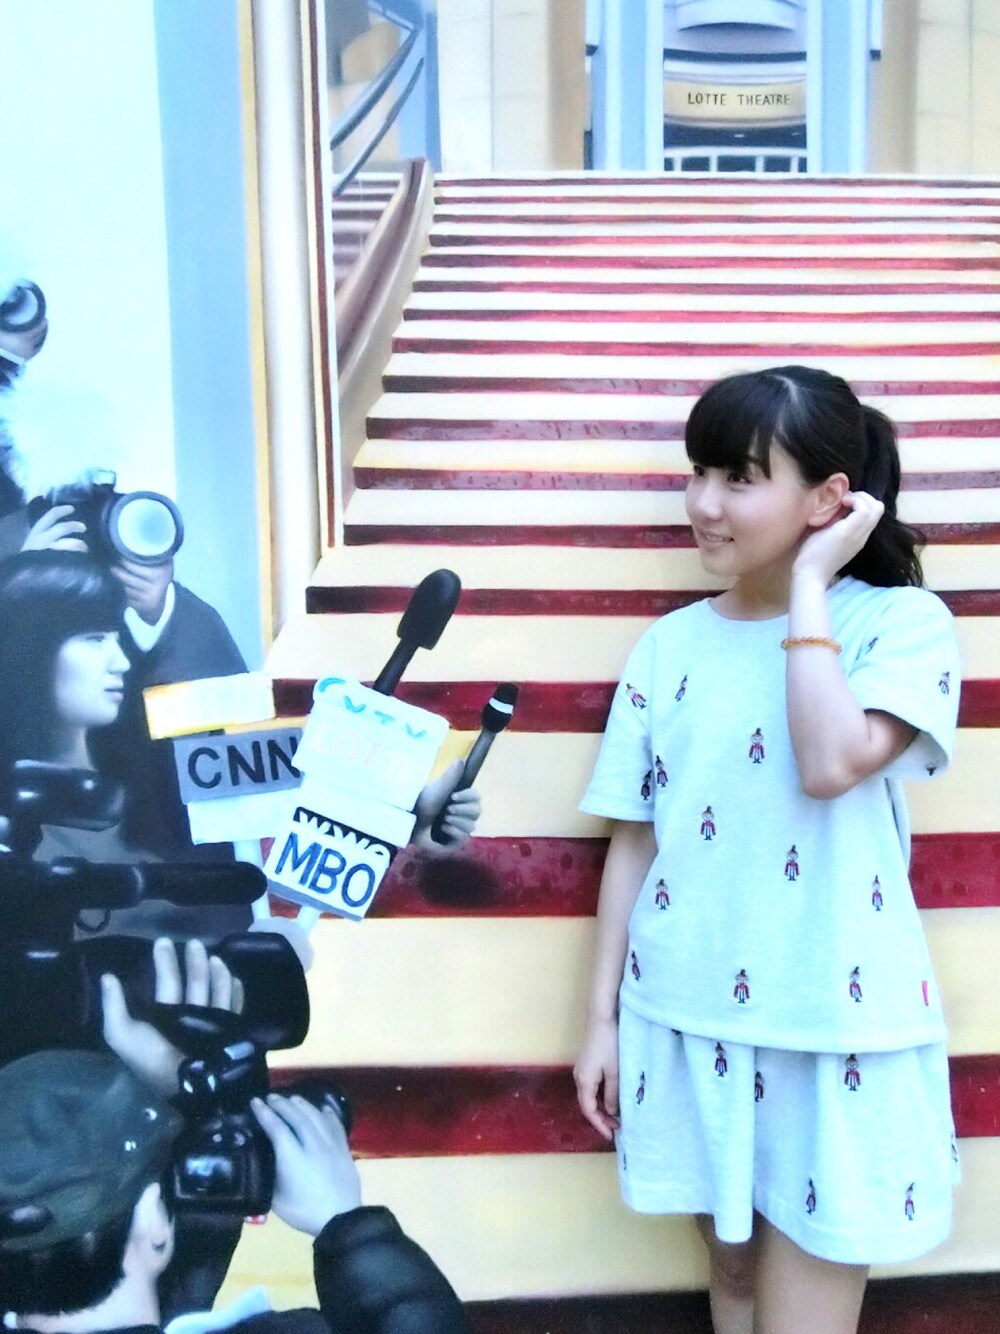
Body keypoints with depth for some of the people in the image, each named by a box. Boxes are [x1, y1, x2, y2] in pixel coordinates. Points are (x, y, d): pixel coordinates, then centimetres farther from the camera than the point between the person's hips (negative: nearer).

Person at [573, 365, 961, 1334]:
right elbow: (633, 843, 5)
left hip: (832, 1030, -3)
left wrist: (809, 583, -16)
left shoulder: (903, 622, -8)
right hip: (691, 1023, 4)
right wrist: (602, 1019, 6)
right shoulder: (669, 646, 2)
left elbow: (832, 765, -26)